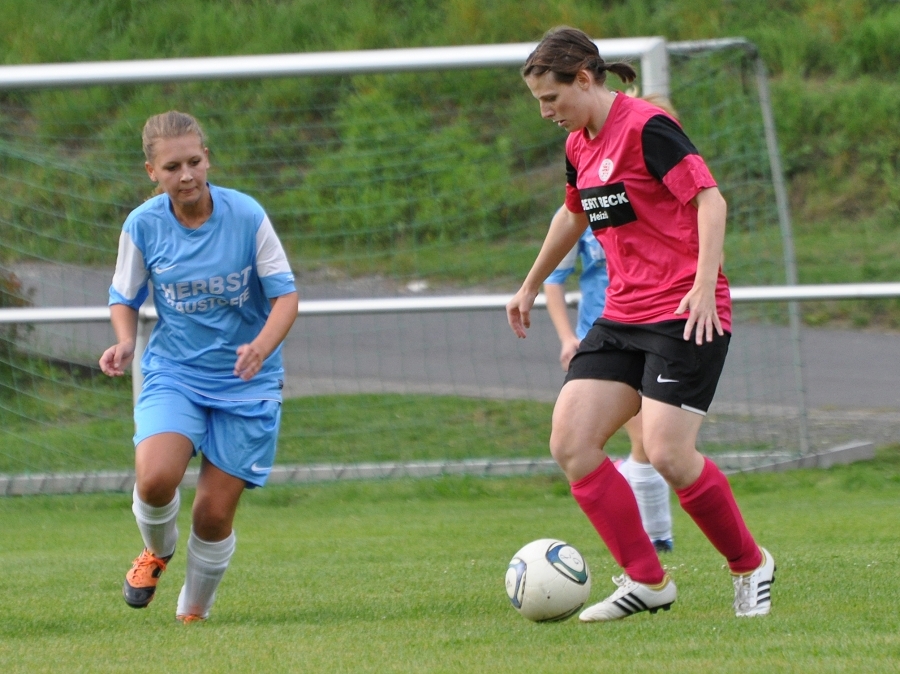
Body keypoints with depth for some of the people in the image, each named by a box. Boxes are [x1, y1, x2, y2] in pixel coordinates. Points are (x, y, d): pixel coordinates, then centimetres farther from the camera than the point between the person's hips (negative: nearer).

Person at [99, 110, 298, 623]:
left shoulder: (246, 215, -12)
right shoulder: (143, 225, -7)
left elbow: (285, 293, -8)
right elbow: (125, 298, 8)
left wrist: (262, 346, -28)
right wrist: (126, 342, -13)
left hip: (245, 382, -1)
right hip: (173, 371, 1)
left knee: (215, 514, -2)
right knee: (155, 479, -26)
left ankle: (195, 612, 24)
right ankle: (158, 549, 9)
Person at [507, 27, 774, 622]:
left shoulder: (645, 127, -13)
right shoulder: (579, 146, 13)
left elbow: (710, 199, -18)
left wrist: (705, 284, -28)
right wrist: (531, 286, 42)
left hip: (686, 315, -9)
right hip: (623, 318, 9)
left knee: (667, 454, -18)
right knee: (570, 443, -5)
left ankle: (751, 566, 5)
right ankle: (646, 581, 1)